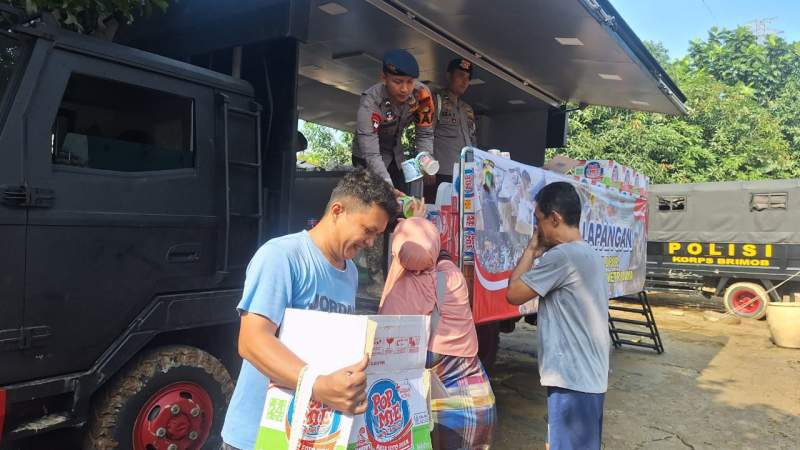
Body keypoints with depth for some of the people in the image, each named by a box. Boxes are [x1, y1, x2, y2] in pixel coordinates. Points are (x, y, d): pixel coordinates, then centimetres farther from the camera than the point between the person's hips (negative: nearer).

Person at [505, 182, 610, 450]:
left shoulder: (562, 256, -20)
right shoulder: (589, 254, 12)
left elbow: (514, 294, -12)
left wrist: (531, 249, -5)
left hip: (572, 379, -10)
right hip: (588, 376, 10)